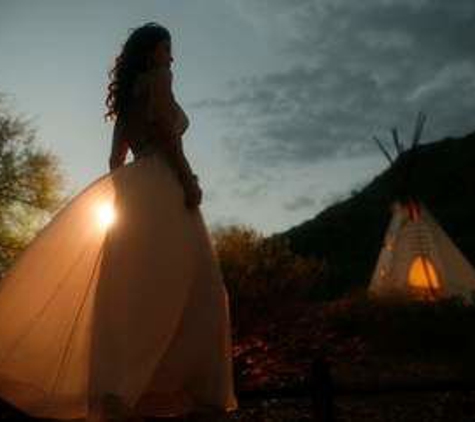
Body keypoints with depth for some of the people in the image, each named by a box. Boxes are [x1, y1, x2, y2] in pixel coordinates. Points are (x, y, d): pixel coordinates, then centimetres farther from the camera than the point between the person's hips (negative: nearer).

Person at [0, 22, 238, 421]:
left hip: (131, 188, 8)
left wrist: (119, 200, 23)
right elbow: (164, 128, -12)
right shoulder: (158, 78, 5)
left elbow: (116, 160, 23)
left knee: (130, 287, 2)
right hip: (159, 184, -8)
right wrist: (189, 178, -17)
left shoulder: (127, 96, 27)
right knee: (186, 285, -13)